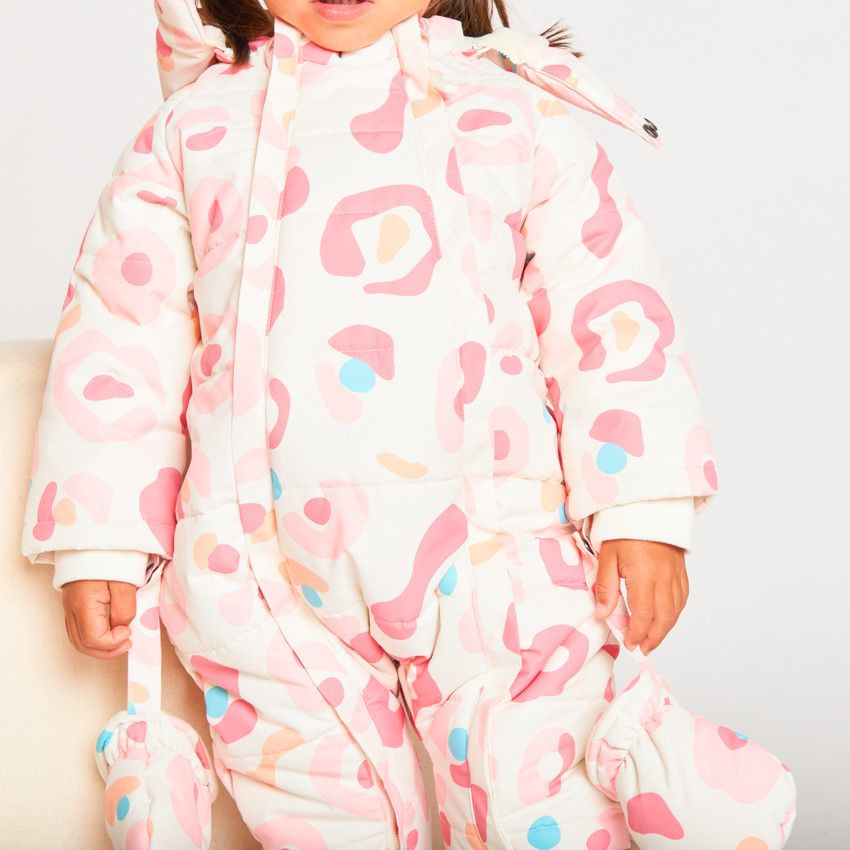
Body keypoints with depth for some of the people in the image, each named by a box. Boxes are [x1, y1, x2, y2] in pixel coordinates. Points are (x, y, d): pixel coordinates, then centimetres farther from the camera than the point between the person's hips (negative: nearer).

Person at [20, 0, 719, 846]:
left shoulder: (519, 113, 8)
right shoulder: (185, 132, 11)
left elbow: (610, 309, 5)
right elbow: (119, 332, 12)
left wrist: (642, 512, -3)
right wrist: (96, 544, 7)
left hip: (491, 554, -1)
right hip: (263, 577, 2)